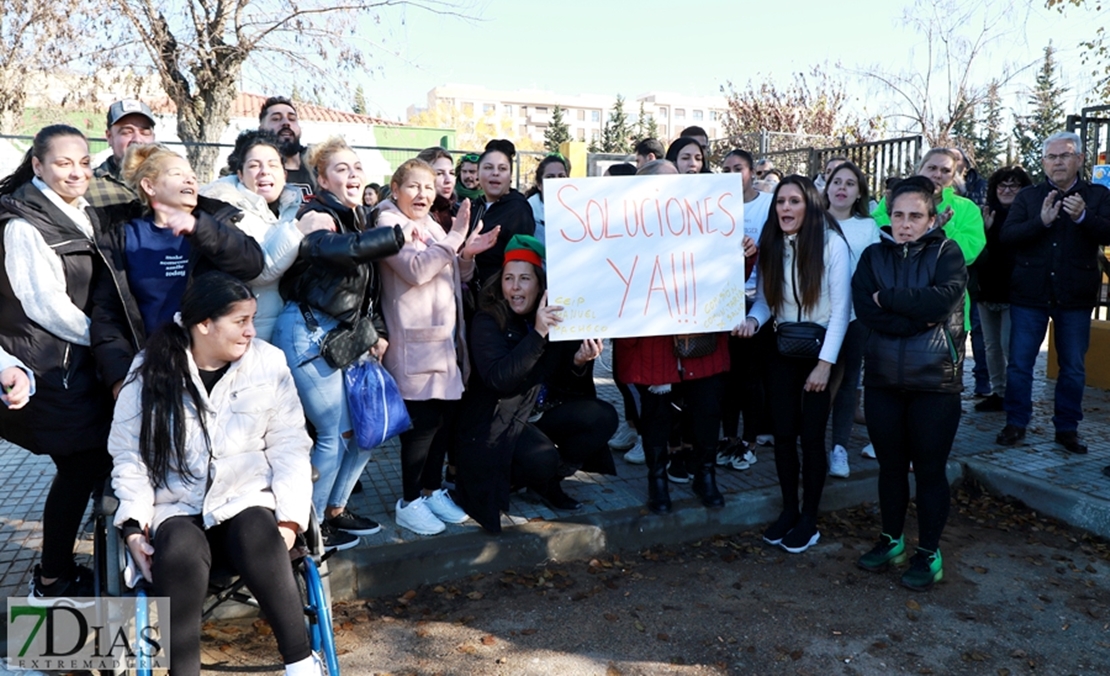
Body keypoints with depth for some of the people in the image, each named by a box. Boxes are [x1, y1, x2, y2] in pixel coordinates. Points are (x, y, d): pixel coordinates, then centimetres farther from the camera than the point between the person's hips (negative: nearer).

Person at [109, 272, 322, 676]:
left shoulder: (269, 363, 2)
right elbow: (128, 453, 6)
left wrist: (290, 517, -9)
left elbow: (289, 446, 2)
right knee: (180, 555, -34)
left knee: (258, 540, -33)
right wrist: (134, 524, -7)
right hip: (176, 506, 1)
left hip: (247, 498, 0)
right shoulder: (149, 370, 1)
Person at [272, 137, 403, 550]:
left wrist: (378, 331, 5)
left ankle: (335, 511, 28)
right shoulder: (317, 216, -11)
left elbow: (367, 286, 17)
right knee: (334, 434, -4)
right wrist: (399, 235, -43)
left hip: (342, 338, 9)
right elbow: (343, 249, -36)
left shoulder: (355, 219, 15)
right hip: (309, 334, -9)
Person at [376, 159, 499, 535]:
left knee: (444, 417, 10)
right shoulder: (389, 223, -5)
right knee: (422, 422, -6)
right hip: (416, 342, -8)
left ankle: (433, 490, 24)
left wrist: (466, 255, 3)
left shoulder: (432, 226, 19)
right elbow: (415, 269, -21)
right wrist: (456, 236, -20)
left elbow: (454, 278, 21)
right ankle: (409, 503, 8)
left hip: (446, 337, 8)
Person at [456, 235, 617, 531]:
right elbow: (497, 379, -31)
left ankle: (549, 480, 5)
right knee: (541, 458, -31)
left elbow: (564, 383, 3)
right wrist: (537, 334, -38)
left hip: (543, 411, 6)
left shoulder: (556, 319, -1)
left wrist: (580, 362, -20)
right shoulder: (487, 322, -16)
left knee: (604, 417, -12)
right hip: (498, 420, -6)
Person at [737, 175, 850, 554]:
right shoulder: (770, 245, 2)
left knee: (811, 435, 1)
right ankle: (788, 510, 23)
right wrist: (753, 319, -20)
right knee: (783, 432, 6)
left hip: (821, 347, -4)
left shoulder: (832, 243, -13)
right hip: (783, 348, 4)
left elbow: (841, 307, -13)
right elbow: (766, 297, 3)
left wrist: (825, 363, -16)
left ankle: (809, 519, 17)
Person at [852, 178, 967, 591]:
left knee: (929, 469, 7)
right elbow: (864, 309, -10)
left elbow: (943, 299, -20)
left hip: (935, 380, -2)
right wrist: (919, 316, -17)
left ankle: (929, 552, 23)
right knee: (890, 464, 14)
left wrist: (888, 298, -12)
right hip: (883, 379, 3)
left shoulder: (946, 253, 0)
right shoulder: (874, 256, 6)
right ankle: (892, 539, 32)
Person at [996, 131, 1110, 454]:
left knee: (1073, 368, 8)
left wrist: (1083, 217, -28)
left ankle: (1067, 428, 21)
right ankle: (1016, 423, 17)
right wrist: (1041, 221, -23)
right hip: (1030, 294, 0)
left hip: (1075, 297, 0)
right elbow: (1006, 235, -8)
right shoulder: (1028, 196, 5)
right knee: (1019, 364, 4)